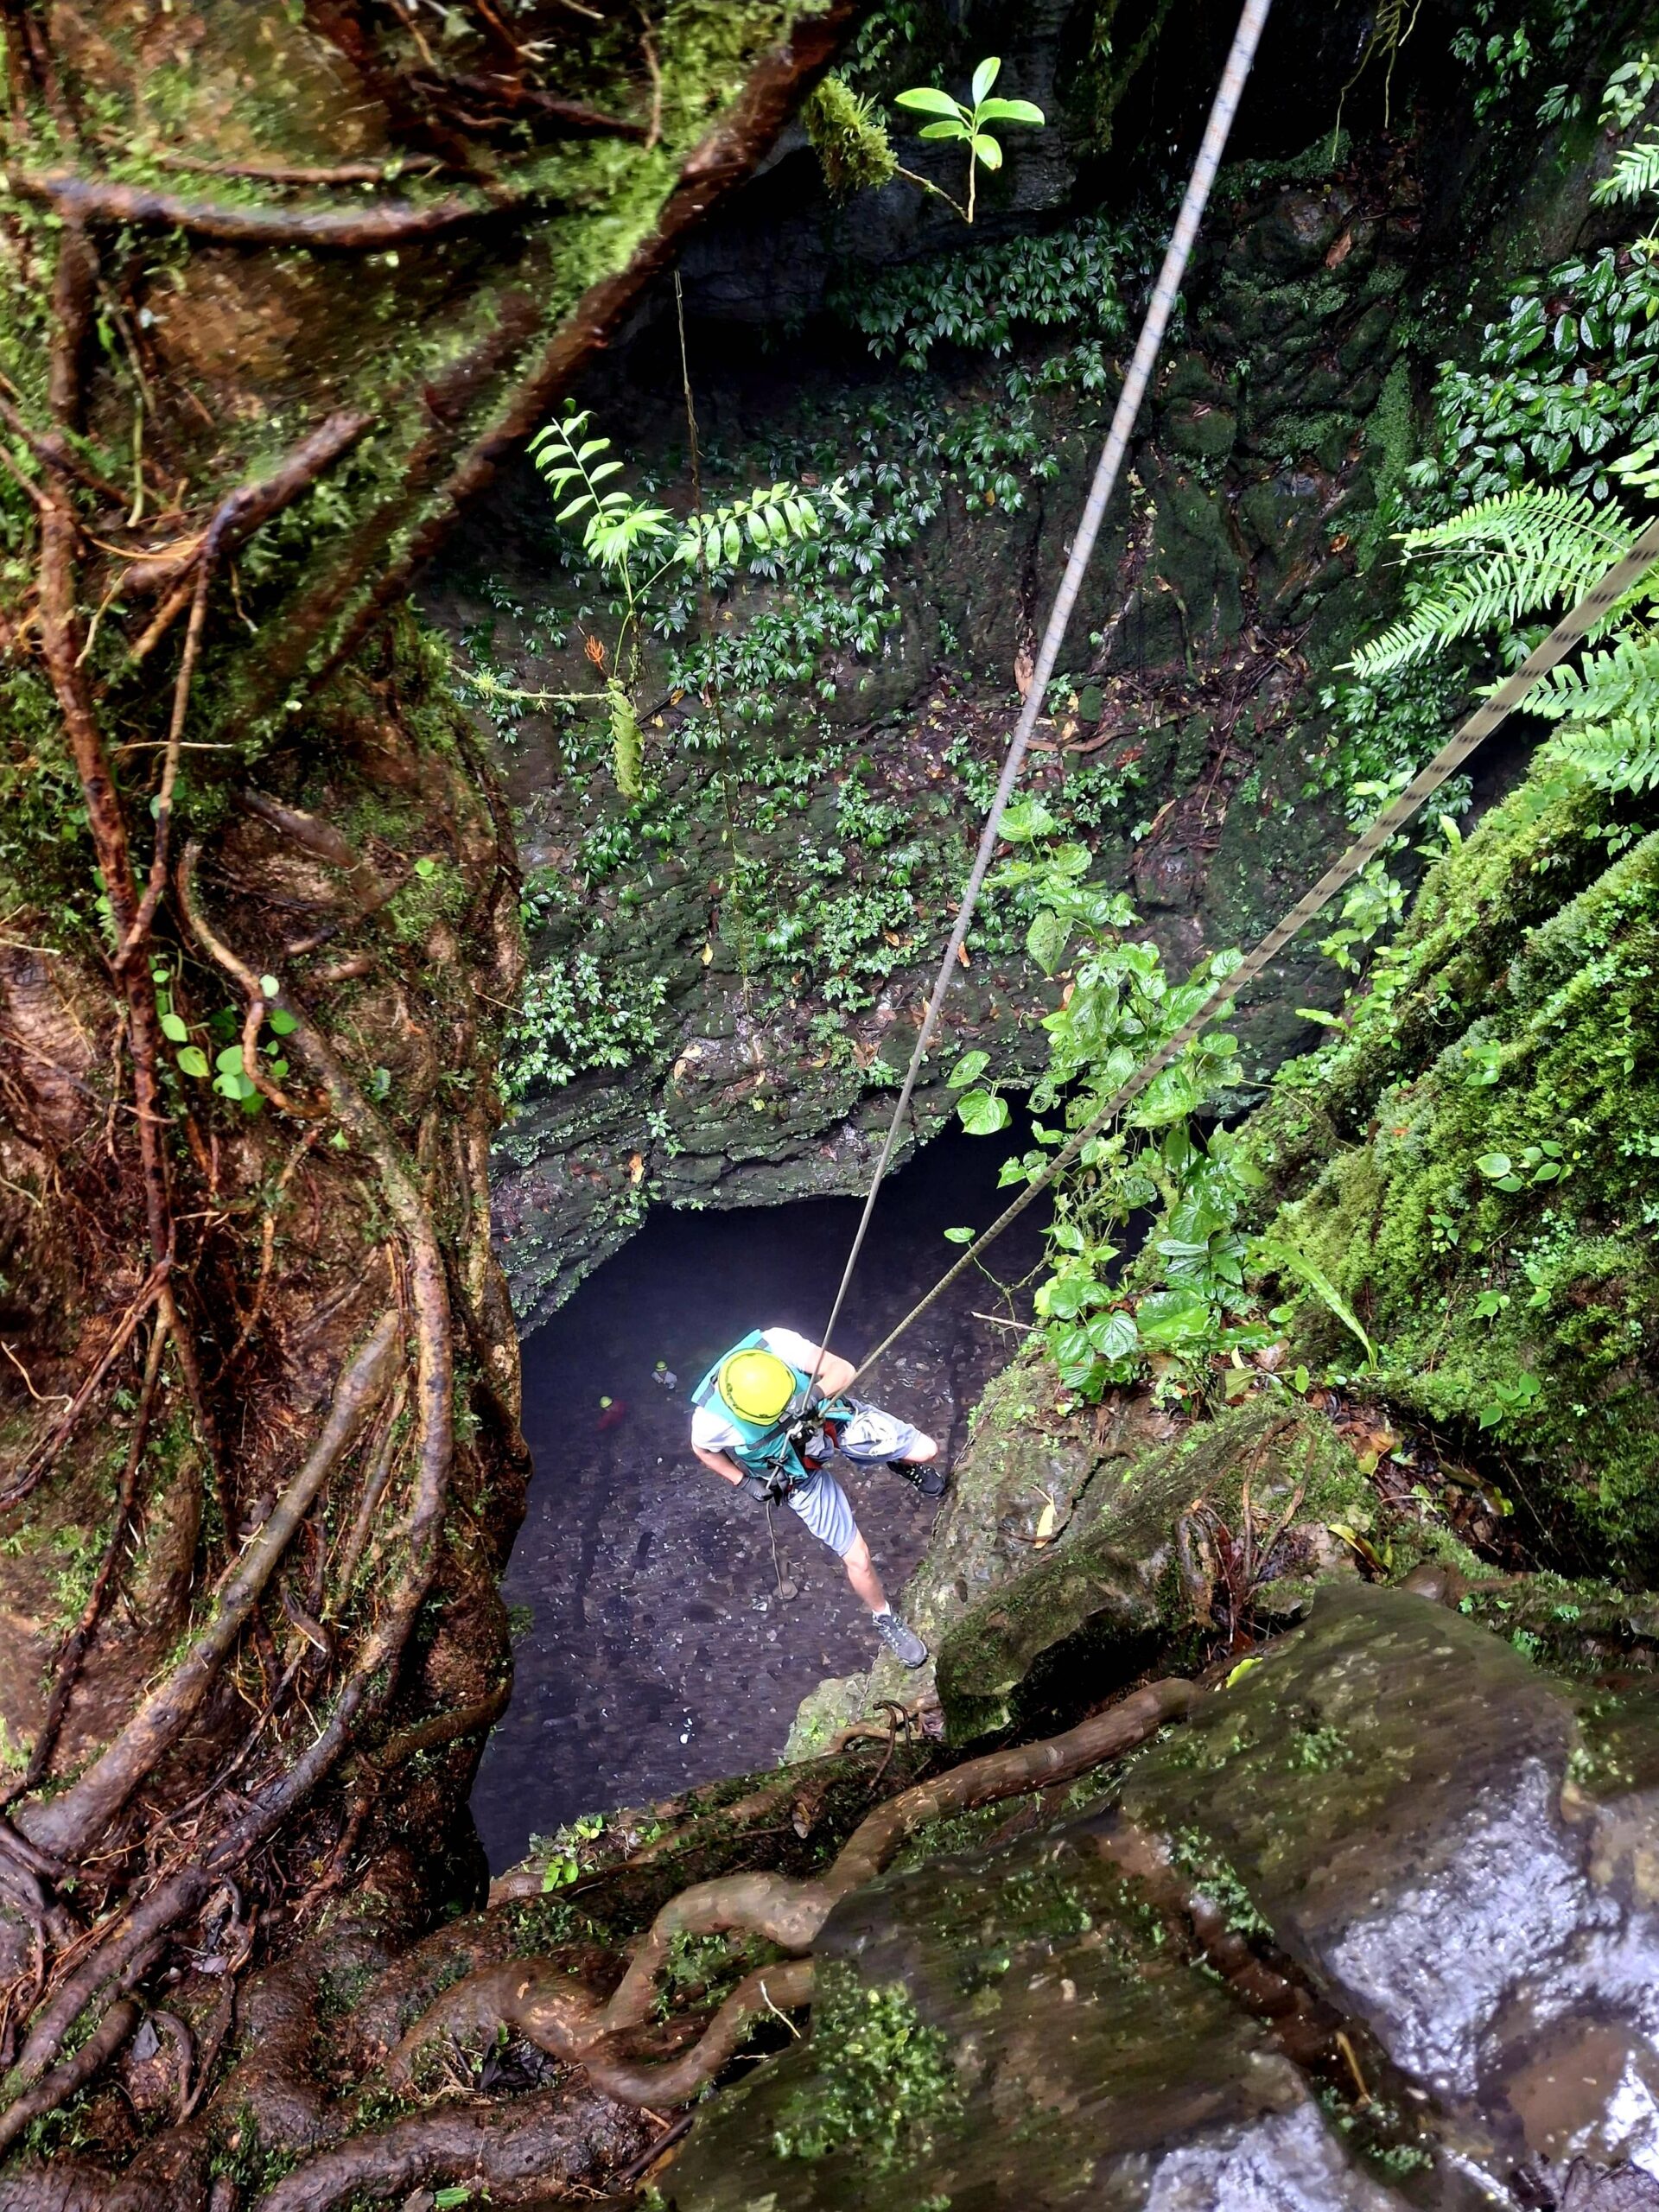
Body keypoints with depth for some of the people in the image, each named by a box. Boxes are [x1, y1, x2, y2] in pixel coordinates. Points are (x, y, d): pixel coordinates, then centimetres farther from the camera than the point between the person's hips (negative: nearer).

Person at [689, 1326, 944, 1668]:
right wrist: (745, 1482, -11)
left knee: (926, 1451, -6)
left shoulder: (778, 1343, -36)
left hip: (834, 1418, 1)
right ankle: (884, 1619, 35)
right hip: (801, 1473, -1)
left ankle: (904, 1464, 32)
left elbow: (844, 1369, -24)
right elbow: (702, 1449, -7)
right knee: (857, 1559, 3)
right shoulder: (712, 1421, -33)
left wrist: (815, 1394, -42)